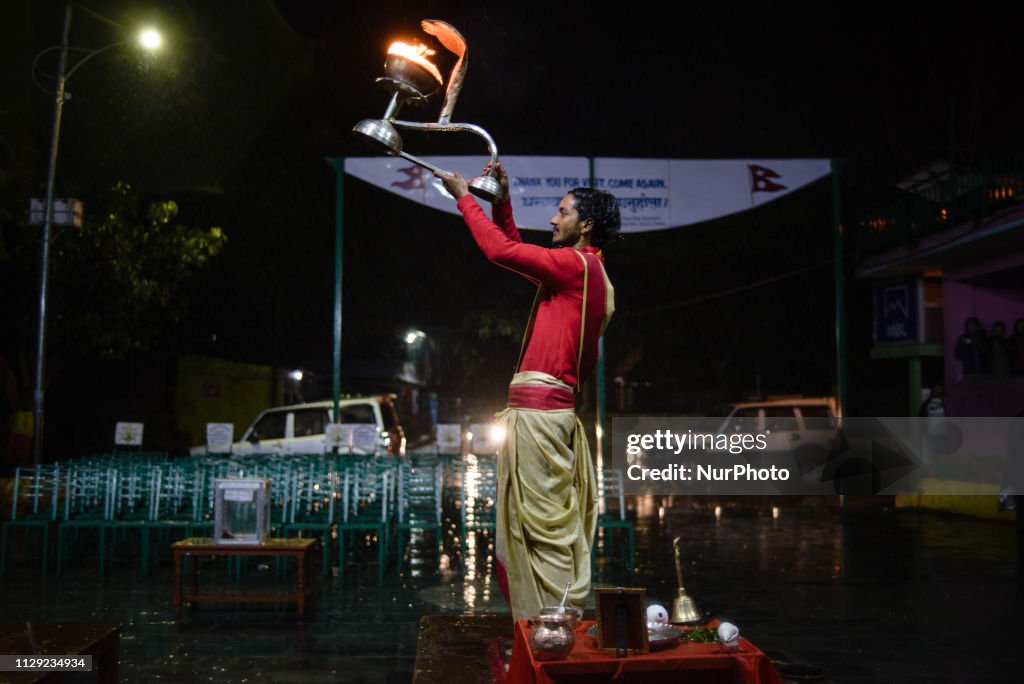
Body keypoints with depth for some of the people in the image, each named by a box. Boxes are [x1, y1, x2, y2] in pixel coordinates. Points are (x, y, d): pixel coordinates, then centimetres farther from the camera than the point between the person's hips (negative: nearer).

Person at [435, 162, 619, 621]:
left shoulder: (577, 265, -9)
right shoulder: (586, 272, 20)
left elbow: (501, 250, -11)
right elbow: (516, 250, 29)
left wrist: (465, 198, 1)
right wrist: (502, 199, 23)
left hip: (538, 410, -10)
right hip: (555, 408, 10)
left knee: (540, 523, -7)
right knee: (555, 526, 13)